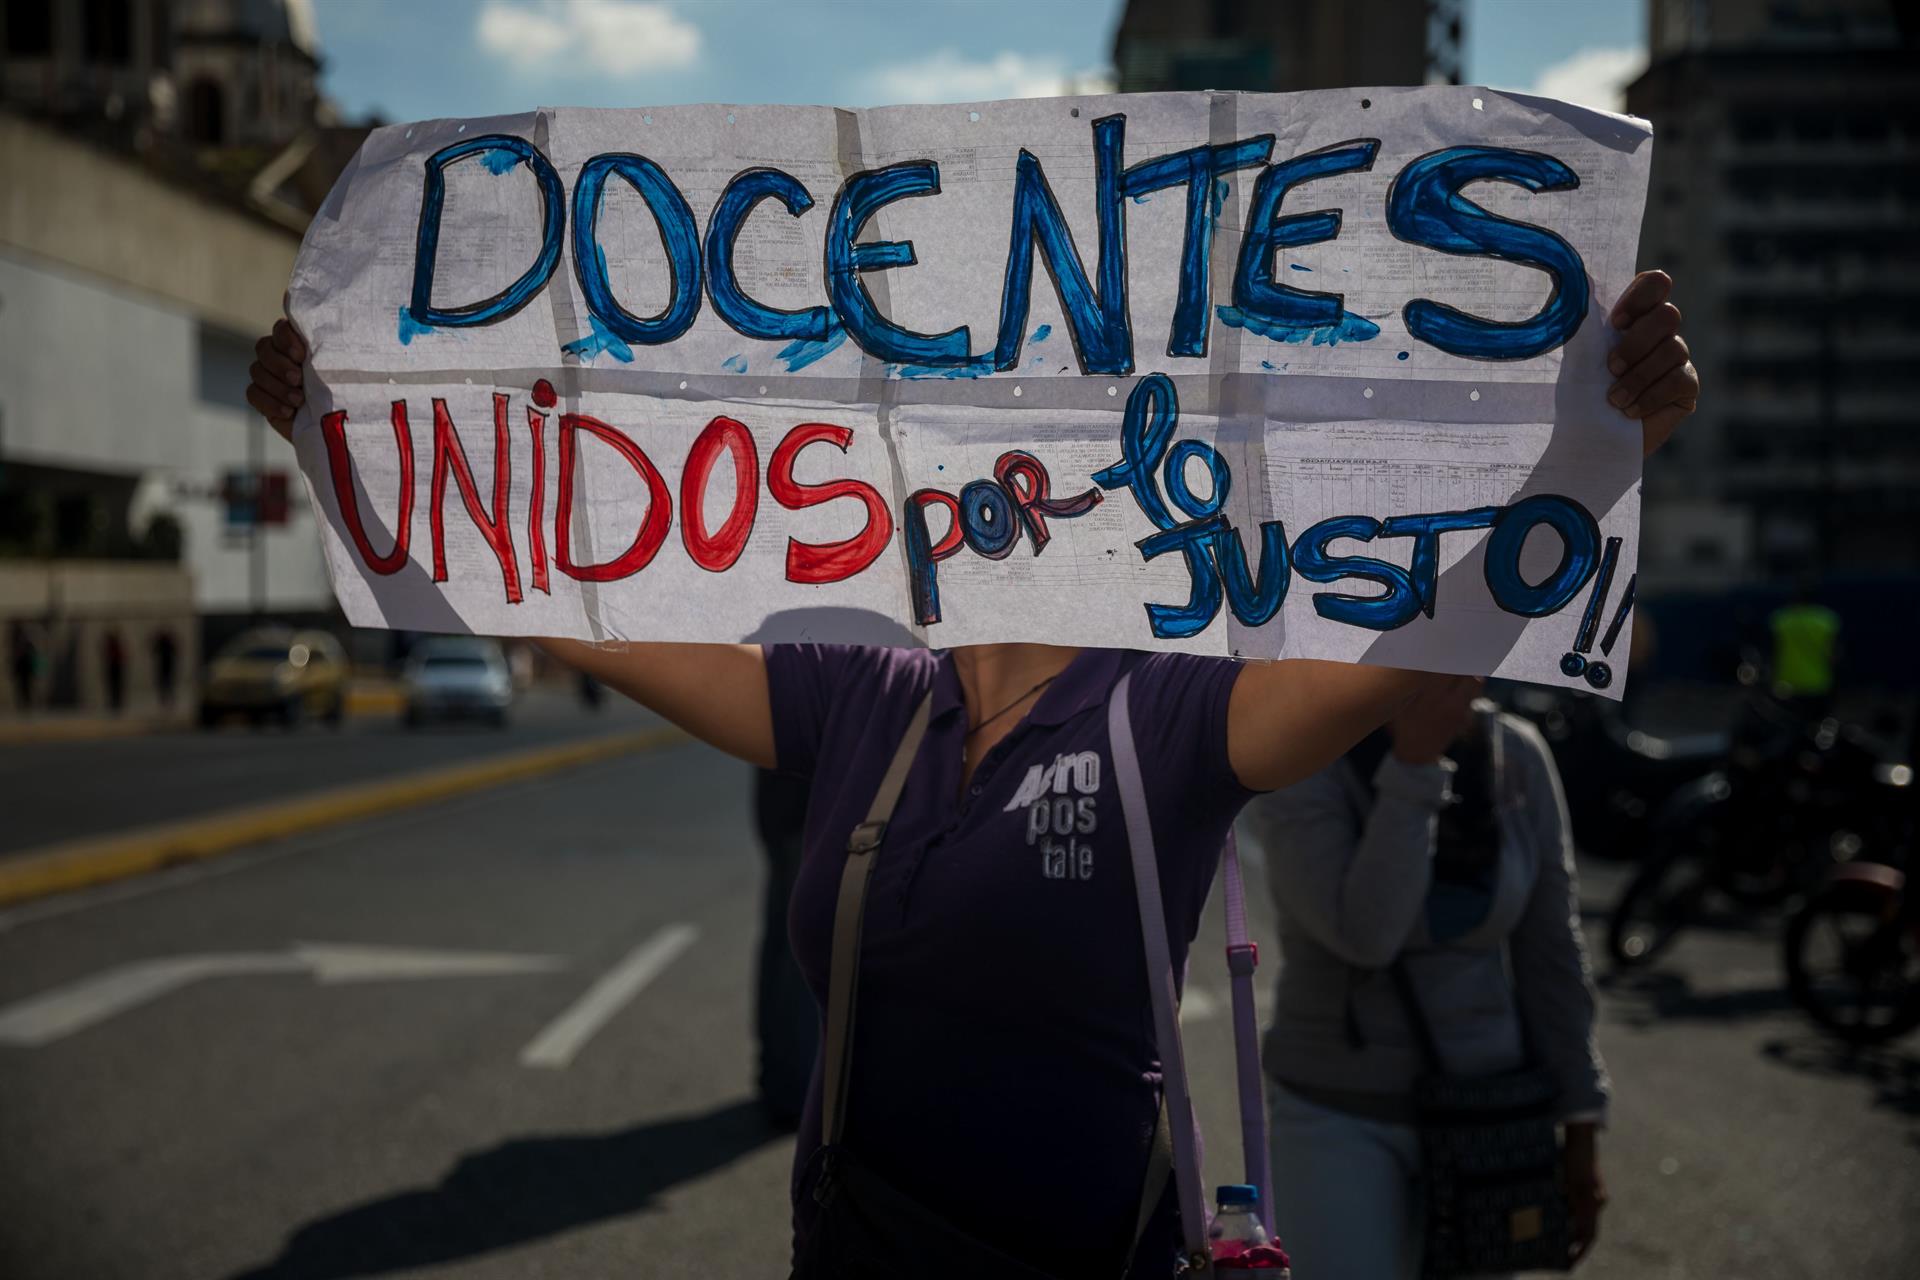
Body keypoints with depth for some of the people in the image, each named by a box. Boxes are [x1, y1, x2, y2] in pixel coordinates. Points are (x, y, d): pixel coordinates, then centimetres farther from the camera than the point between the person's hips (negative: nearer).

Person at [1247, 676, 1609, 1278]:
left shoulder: (1517, 756, -6)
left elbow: (1550, 955, 1)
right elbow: (1362, 933, -32)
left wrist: (1582, 1131, 2)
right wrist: (1414, 762, -32)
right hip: (1339, 1121, -3)